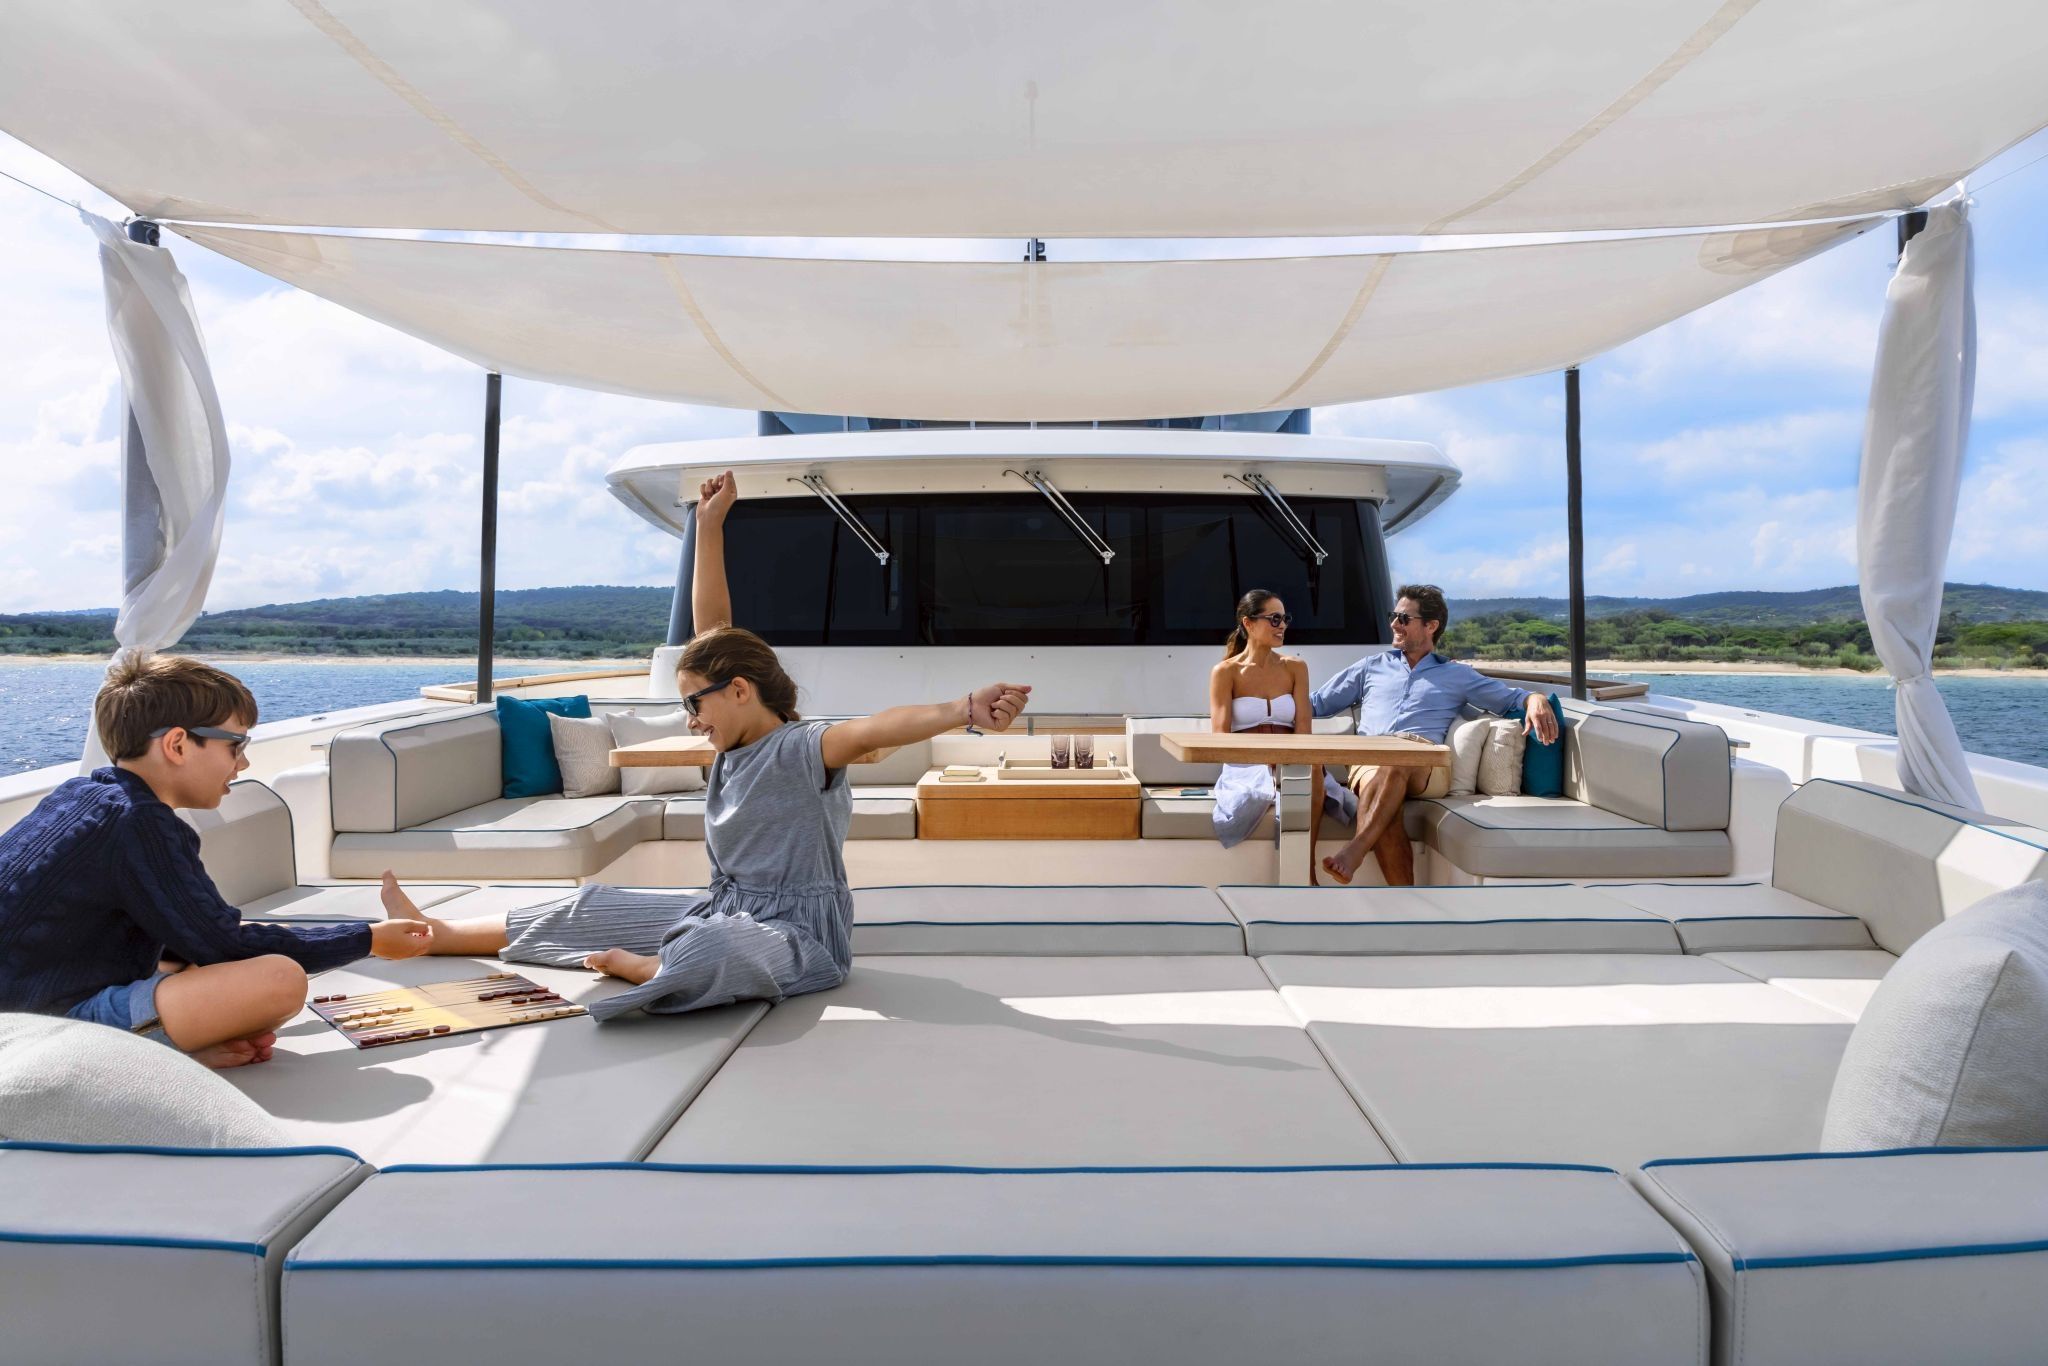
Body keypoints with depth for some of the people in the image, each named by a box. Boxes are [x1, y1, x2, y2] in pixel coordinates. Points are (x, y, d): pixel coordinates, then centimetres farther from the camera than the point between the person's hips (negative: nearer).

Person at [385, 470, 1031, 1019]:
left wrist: (967, 711, -56)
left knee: (714, 949, -42)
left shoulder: (800, 749, -18)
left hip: (795, 934, -9)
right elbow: (713, 625, 7)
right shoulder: (735, 744, 6)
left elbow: (876, 728, -39)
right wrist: (710, 526, 5)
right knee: (590, 907, 13)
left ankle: (641, 966, -9)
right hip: (722, 909, 9)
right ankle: (440, 934, 29)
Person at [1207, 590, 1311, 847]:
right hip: (1245, 767, -3)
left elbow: (1303, 727, 6)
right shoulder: (1225, 672, 7)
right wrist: (1263, 762, -20)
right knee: (1254, 790, -43)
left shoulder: (1295, 668, 18)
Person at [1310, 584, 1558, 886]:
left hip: (1426, 766, -1)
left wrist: (1536, 700, -5)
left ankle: (1354, 851, -54)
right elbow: (1317, 702, 32)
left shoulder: (1457, 675, 27)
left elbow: (1510, 697, 18)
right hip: (1369, 762, 1)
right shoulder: (1373, 666, 32)